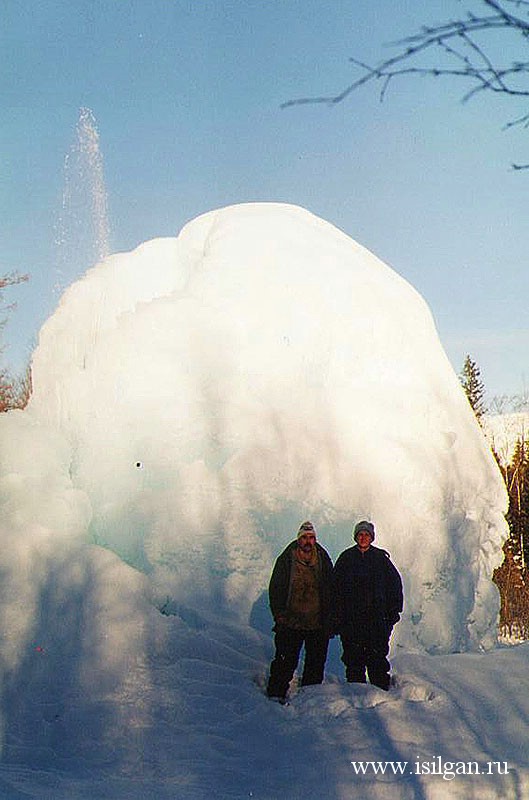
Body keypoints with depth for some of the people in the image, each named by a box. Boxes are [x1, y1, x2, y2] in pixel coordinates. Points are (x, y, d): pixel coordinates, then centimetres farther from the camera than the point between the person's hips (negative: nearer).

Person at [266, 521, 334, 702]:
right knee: (286, 661, -2)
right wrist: (280, 616, -7)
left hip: (318, 624, 3)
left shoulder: (323, 560, 6)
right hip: (291, 623, -3)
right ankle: (276, 694, 9)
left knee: (316, 664, 9)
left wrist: (328, 618, 3)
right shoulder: (286, 560, -1)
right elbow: (275, 590, 2)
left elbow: (331, 590, 11)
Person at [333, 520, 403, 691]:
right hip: (351, 618, 1)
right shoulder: (346, 558, 7)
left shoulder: (381, 558, 7)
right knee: (353, 657, 1)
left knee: (377, 655, -4)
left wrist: (394, 611, 5)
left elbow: (395, 584, 11)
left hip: (377, 617, 0)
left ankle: (382, 690, 2)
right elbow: (336, 587, 7)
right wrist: (337, 614, 0)